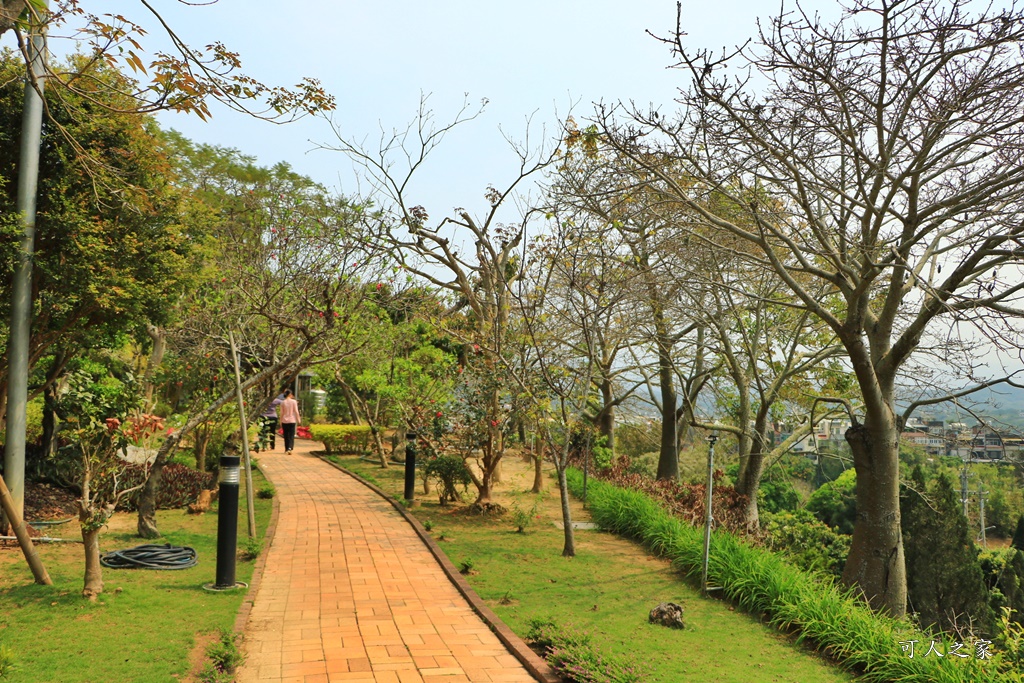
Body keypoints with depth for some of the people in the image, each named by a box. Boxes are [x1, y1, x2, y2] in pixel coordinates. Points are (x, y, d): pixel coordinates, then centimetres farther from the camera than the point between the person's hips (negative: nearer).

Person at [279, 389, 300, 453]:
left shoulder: (283, 402, 1)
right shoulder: (294, 401, -4)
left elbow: (281, 413, 3)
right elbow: (296, 411, -5)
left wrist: (281, 422, 10)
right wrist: (298, 419, 4)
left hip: (284, 421, 2)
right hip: (292, 421, -2)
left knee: (286, 436, 12)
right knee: (291, 435, -2)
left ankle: (286, 449, 19)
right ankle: (290, 448, -21)